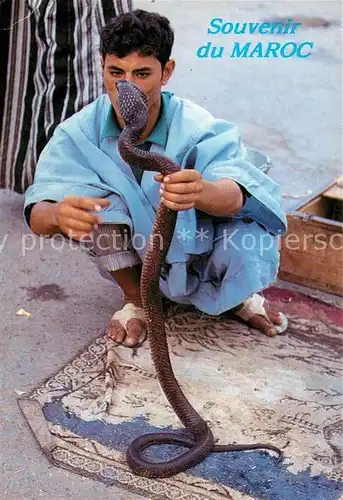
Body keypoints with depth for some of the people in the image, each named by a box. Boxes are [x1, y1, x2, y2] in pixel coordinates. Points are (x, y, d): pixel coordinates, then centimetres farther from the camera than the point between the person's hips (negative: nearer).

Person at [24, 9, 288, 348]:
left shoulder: (196, 127, -26)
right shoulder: (80, 132, -21)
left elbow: (235, 194, -43)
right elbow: (37, 214, -29)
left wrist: (202, 192, -68)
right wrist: (58, 214, -55)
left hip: (196, 253, -1)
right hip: (134, 256, 2)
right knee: (92, 202, -28)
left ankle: (239, 294, 8)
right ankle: (135, 299, -2)